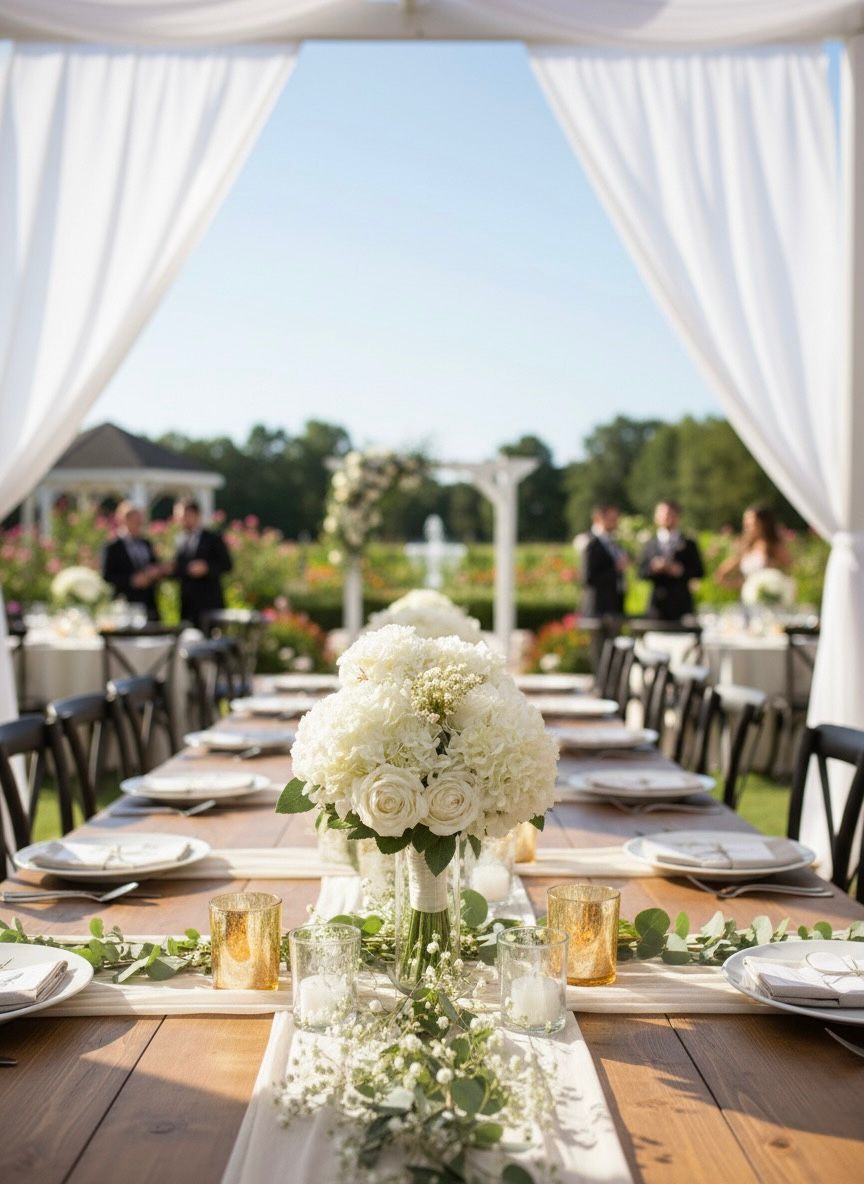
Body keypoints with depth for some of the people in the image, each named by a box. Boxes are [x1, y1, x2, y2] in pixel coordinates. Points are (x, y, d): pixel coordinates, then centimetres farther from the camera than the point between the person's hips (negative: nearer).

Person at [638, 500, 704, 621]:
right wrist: (654, 568, -13)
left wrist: (681, 571, -12)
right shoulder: (650, 544, 12)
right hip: (658, 603, 1)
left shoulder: (689, 544, 8)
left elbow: (699, 572, 4)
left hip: (681, 603, -1)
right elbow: (641, 572, 6)